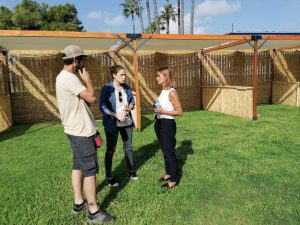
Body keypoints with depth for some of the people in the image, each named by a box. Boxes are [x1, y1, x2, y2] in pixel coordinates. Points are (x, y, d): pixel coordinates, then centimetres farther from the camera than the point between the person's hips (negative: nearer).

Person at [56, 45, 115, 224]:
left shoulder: (64, 77, 13)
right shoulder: (69, 78, -19)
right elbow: (92, 98, -22)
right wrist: (88, 79, -10)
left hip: (76, 130, 10)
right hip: (81, 131, -10)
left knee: (78, 167, 17)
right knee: (90, 170, -2)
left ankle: (79, 203, 31)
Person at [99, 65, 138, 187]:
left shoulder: (126, 87, 4)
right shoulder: (106, 88, -12)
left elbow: (132, 101, 12)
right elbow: (102, 107, -15)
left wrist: (130, 107, -11)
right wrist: (116, 115, -23)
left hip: (127, 122, 5)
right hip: (112, 123, -5)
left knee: (128, 147, 17)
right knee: (110, 150, 7)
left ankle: (131, 170, 37)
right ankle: (109, 177, 18)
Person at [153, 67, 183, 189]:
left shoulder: (171, 92, -16)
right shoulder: (163, 91, 10)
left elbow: (179, 111, -16)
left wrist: (163, 111, -22)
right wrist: (157, 109, 5)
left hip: (167, 124, -9)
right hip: (160, 124, 9)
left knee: (169, 152, 2)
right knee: (165, 151, 19)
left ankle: (174, 180, 17)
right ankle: (169, 173, 36)